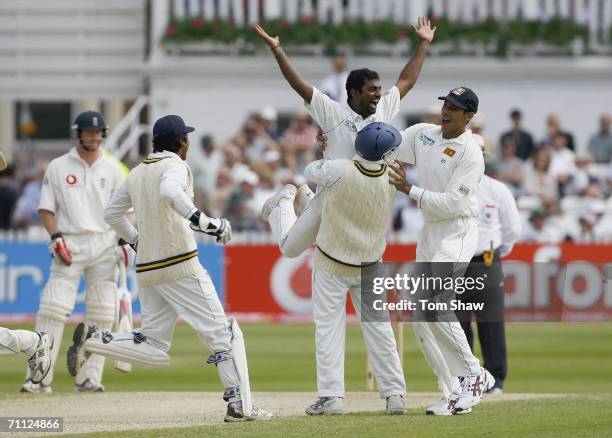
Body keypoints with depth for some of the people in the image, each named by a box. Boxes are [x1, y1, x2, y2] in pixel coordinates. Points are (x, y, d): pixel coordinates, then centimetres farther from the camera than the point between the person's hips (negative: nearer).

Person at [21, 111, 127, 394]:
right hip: (70, 244, -3)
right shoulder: (58, 167, 5)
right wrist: (56, 238, -11)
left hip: (105, 245, 3)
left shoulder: (111, 170, 12)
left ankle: (89, 378, 4)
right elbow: (46, 208, 2)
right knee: (52, 308, -11)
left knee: (101, 313, -1)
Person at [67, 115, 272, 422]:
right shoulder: (175, 166, -6)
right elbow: (170, 191, -29)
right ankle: (240, 405, -12)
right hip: (180, 266, -7)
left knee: (153, 348, 11)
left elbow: (111, 213, 21)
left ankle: (93, 339, -8)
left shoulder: (137, 172, 16)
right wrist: (204, 221, -31)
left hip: (146, 270, 7)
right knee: (223, 332, -3)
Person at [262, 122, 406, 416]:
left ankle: (331, 396, 6)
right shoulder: (391, 177, -17)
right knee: (379, 328, 10)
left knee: (328, 328, 6)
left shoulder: (339, 171, -28)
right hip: (370, 266, 3)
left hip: (332, 267, -3)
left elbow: (311, 171, -6)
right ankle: (394, 395, 8)